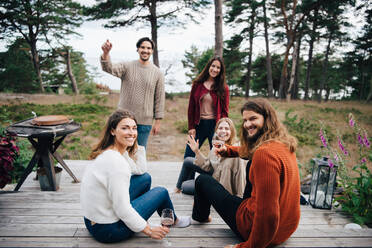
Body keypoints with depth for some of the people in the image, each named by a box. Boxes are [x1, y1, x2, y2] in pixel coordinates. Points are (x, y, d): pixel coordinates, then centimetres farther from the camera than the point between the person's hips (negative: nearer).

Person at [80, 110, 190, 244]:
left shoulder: (107, 152, 1)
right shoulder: (115, 161, -28)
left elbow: (140, 170, 10)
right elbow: (122, 209, -26)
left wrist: (136, 145, 1)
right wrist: (149, 230, -14)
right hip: (107, 229, -8)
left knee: (145, 178, 12)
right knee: (161, 192, 3)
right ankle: (173, 221, 34)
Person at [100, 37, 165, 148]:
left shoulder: (158, 73, 1)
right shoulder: (127, 66, -1)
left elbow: (159, 99, 2)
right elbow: (109, 68, -20)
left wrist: (157, 122, 0)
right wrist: (106, 53, -41)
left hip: (145, 122, 0)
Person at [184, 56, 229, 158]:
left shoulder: (223, 88, 2)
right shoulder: (197, 84, 5)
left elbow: (225, 111, 3)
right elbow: (191, 107, 6)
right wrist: (191, 127, 0)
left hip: (215, 125, -1)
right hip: (199, 124, 1)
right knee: (188, 157, 1)